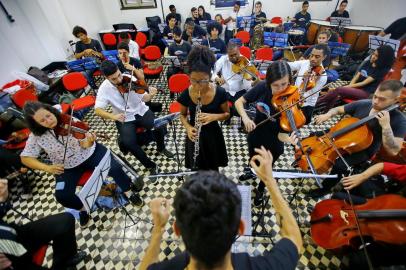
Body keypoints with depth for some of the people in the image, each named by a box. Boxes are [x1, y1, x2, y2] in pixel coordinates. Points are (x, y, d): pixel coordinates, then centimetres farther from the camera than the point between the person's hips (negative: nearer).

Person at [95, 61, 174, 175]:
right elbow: (97, 110, -14)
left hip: (141, 112, 1)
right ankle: (150, 165, -5)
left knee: (160, 126, -23)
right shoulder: (104, 88, -10)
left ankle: (161, 148, 11)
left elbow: (143, 98, -9)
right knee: (127, 142, -26)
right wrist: (113, 116, -33)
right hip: (124, 119, 0)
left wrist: (150, 95, -32)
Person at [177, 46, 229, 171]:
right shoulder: (186, 94, -16)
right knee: (196, 169, 15)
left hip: (213, 135, 0)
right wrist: (188, 127, -21)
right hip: (194, 135, 1)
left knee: (213, 169, 20)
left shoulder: (220, 92, -19)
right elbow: (183, 115, 0)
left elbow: (227, 114, -5)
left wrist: (214, 116, -26)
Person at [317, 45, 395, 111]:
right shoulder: (368, 63, 13)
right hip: (356, 88, 7)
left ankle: (315, 104, -24)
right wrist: (349, 86, -11)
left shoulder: (382, 70, -7)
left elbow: (364, 83, -14)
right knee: (335, 98, -26)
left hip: (366, 92, -7)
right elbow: (356, 76, 8)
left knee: (338, 90, -31)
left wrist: (346, 87, -17)